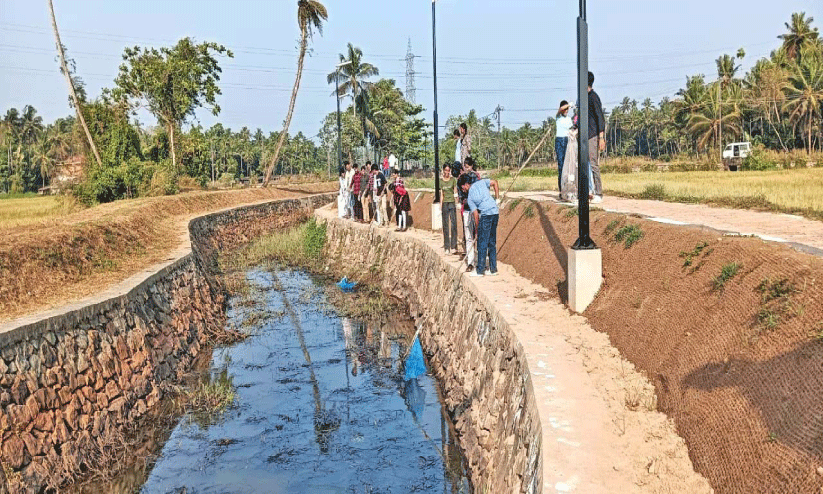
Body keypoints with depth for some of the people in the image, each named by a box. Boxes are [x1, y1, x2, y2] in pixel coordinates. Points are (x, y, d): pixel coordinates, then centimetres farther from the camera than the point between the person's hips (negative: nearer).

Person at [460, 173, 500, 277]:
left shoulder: (470, 198, 3)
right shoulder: (481, 182, 13)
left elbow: (476, 214, 1)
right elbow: (494, 183, 4)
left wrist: (478, 228, 9)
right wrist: (497, 198, 13)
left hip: (486, 215, -6)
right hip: (495, 212, 6)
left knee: (482, 243, 0)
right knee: (492, 242, 12)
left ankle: (480, 270, 1)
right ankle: (493, 269, 14)